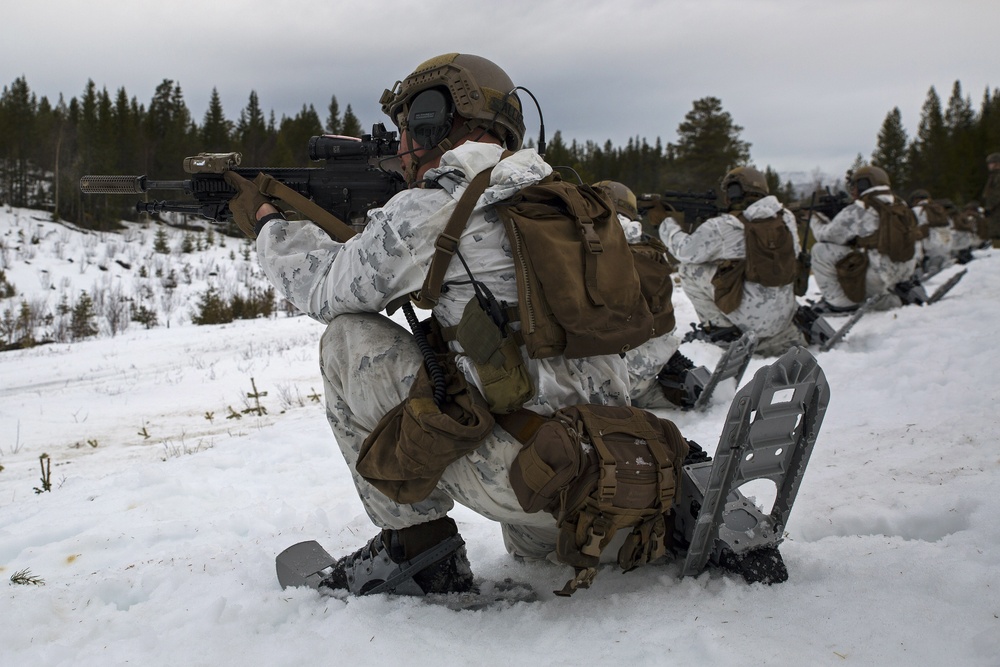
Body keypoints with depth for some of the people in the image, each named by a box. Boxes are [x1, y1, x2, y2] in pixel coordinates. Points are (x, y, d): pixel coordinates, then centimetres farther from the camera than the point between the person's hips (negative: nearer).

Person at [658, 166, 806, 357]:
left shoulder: (724, 227, -14)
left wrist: (667, 224, 14)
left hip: (751, 318, -7)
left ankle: (720, 328, 4)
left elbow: (686, 251, -6)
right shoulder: (786, 218, 3)